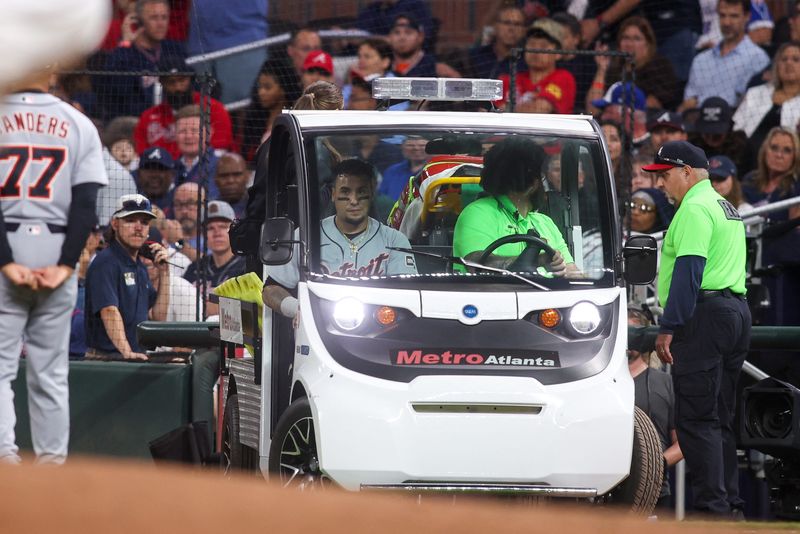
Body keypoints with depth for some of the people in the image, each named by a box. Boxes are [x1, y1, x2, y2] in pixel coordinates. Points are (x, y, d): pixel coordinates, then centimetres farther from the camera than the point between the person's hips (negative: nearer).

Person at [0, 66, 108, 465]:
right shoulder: (78, 124, 5)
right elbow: (87, 203, -2)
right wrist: (65, 265, -5)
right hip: (56, 252, 3)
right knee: (50, 370, 9)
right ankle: (52, 459, 7)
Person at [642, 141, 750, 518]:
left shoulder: (694, 208, -9)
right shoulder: (725, 207, 23)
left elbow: (688, 270, -17)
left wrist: (668, 328, -18)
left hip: (705, 315, -10)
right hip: (736, 312, 10)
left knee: (696, 419, -10)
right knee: (719, 418, 12)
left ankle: (712, 508, -15)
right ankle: (730, 504, 11)